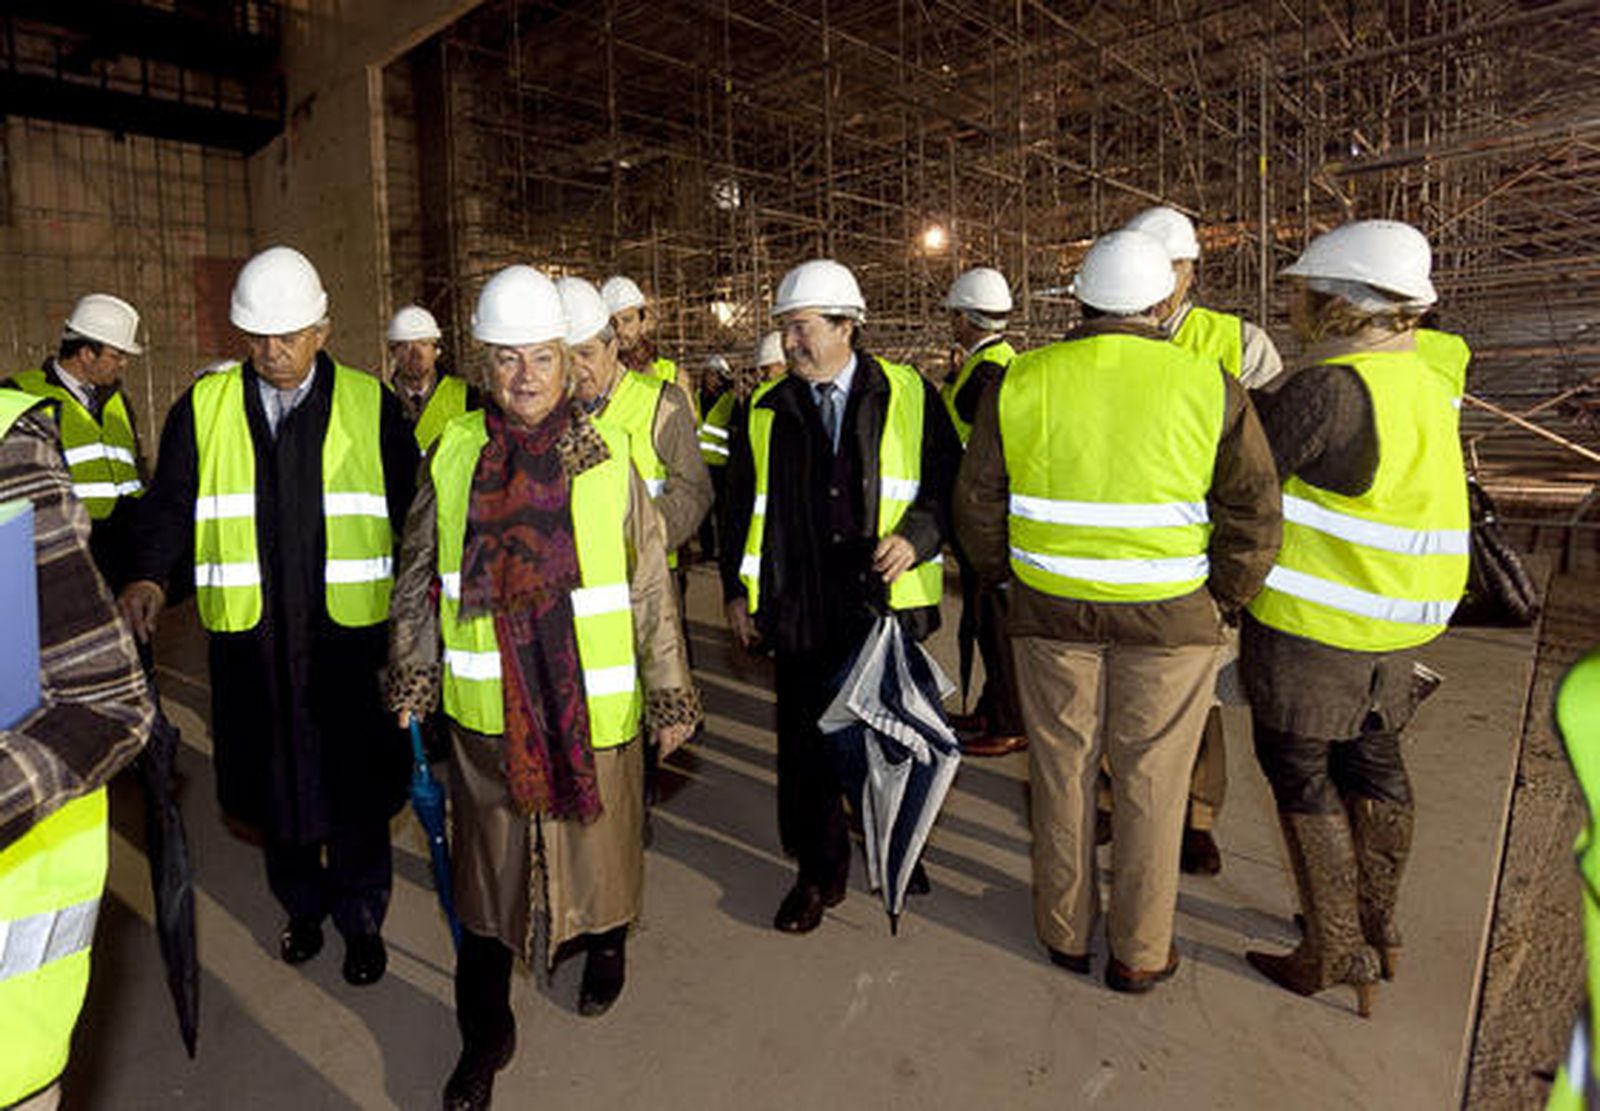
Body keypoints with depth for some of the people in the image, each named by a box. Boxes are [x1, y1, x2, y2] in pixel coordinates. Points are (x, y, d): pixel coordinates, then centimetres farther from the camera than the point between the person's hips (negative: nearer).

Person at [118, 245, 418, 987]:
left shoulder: (372, 406, 2)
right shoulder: (203, 407, 6)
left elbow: (409, 509, 3)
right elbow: (171, 504, 7)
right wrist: (149, 574, -11)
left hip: (350, 629, -2)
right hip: (250, 632, 2)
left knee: (355, 785, 6)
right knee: (274, 780, 14)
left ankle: (362, 919, 27)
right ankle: (302, 904, 37)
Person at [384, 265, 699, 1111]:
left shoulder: (607, 456, -6)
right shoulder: (453, 453, 0)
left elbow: (650, 587, -3)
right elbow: (420, 573, 9)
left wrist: (669, 692, -3)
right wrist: (414, 671, 6)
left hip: (592, 702, -1)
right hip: (484, 703, 2)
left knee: (600, 836, 18)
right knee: (487, 866, 13)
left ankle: (606, 945, 50)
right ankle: (484, 1034, 34)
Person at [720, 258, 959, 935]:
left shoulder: (909, 396, 1)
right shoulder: (764, 412, 7)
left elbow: (947, 480, 3)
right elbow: (740, 508, 11)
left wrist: (917, 535, -15)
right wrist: (737, 591, 8)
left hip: (889, 602, -1)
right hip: (800, 609, 1)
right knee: (805, 745, 7)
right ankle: (818, 874, 26)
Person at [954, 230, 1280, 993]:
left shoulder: (1020, 382, -2)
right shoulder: (1208, 386, -5)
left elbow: (977, 504, 3)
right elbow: (1253, 514, -3)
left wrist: (1003, 575, 17)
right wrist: (1223, 602, 10)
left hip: (1051, 610, 1)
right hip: (1170, 615, -1)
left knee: (1061, 770, 15)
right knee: (1150, 781, 12)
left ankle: (1064, 932, 32)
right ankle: (1140, 953, 27)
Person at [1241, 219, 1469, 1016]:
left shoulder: (1331, 388, -20)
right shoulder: (1424, 383, 8)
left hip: (1311, 620, -8)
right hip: (1396, 622, 8)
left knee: (1301, 772, 5)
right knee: (1372, 760, 19)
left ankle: (1337, 951, 16)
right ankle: (1377, 926, 36)